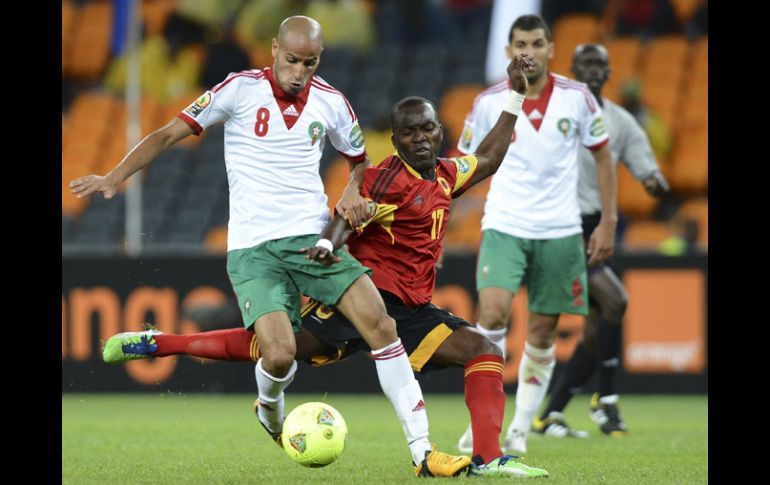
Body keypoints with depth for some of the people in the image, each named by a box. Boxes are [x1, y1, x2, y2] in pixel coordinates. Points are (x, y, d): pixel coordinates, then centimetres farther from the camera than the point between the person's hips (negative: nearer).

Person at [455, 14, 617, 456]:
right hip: (504, 227, -1)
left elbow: (603, 155, 9)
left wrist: (609, 222, 5)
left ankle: (521, 430, 18)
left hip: (559, 232, 1)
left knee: (542, 333, 4)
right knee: (493, 313, -22)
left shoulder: (577, 97, -1)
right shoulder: (489, 102, -2)